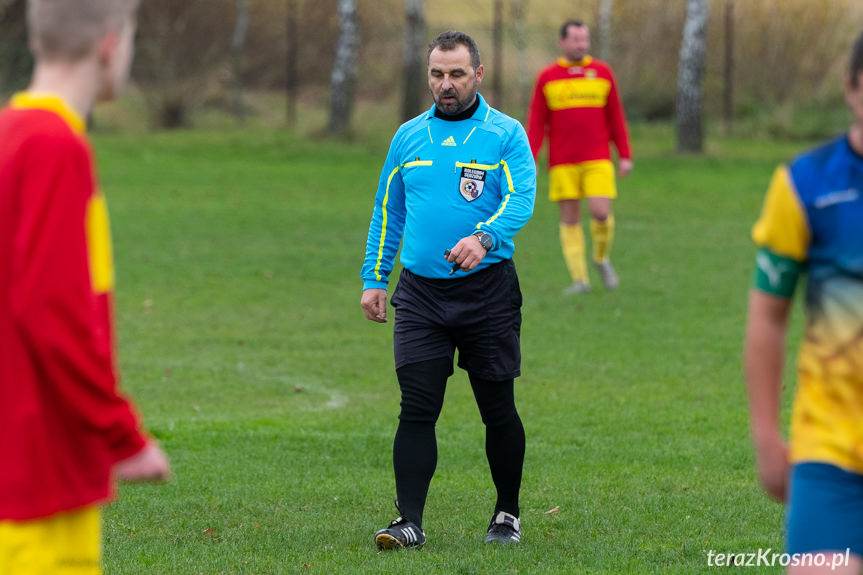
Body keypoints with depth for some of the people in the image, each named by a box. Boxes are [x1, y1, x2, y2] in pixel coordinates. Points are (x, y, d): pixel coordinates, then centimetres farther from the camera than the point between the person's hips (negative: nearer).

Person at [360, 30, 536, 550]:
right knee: (417, 410, -6)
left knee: (498, 410, 5)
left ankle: (508, 515, 22)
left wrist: (484, 239, -34)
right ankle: (410, 522, -7)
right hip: (420, 293, 2)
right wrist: (374, 279, 13)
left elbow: (521, 198, -16)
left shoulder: (505, 134, -1)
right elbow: (387, 212, 18)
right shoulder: (409, 136, 11)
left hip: (488, 289, -2)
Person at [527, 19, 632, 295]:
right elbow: (536, 123, 3)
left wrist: (625, 156, 4)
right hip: (563, 163, 0)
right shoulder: (547, 78, 3)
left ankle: (602, 259, 14)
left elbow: (615, 117, 8)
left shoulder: (602, 72, 6)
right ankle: (579, 279, 4)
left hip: (597, 161, 0)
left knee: (601, 213, -13)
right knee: (570, 219, -1)